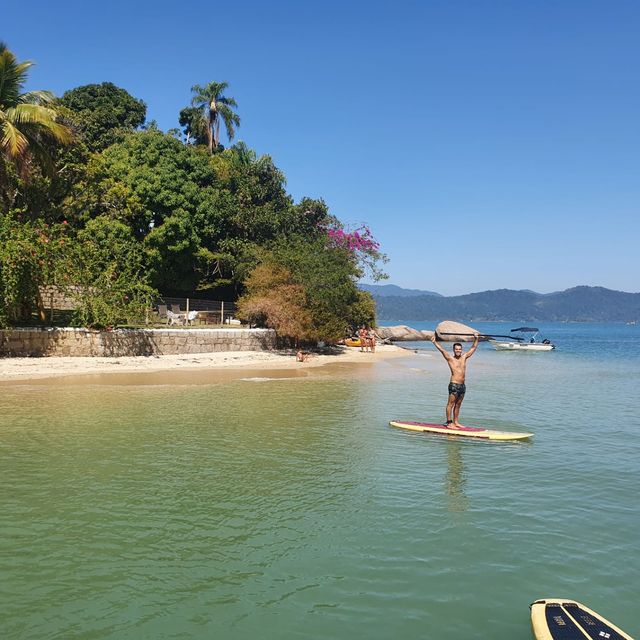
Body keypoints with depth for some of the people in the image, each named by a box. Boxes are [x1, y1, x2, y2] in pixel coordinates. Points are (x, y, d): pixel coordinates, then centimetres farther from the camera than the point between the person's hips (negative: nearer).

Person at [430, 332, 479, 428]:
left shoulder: (464, 357, 12)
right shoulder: (450, 358, -2)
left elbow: (474, 347, 19)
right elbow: (441, 350, -13)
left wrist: (476, 339, 20)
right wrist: (434, 342, -21)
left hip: (462, 385, 6)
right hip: (454, 385, -6)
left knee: (458, 405, 11)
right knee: (451, 404, -3)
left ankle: (455, 422, 17)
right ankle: (449, 422, -2)